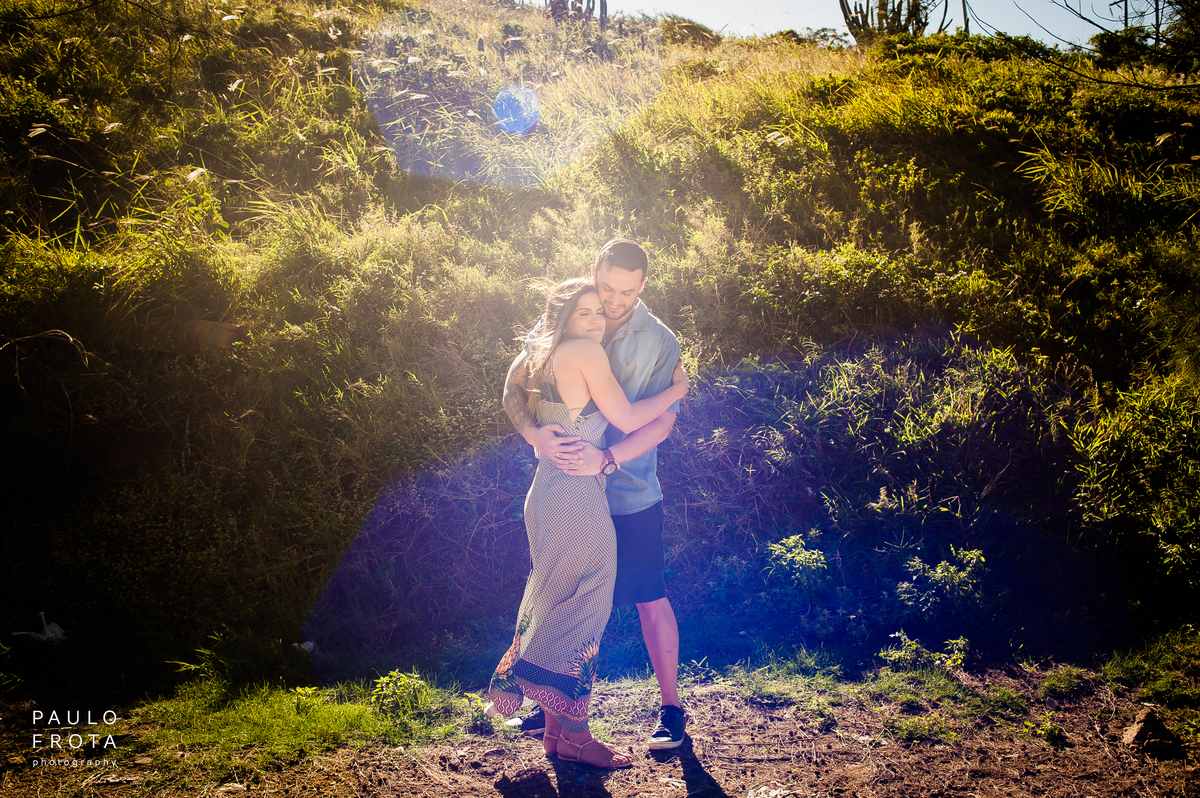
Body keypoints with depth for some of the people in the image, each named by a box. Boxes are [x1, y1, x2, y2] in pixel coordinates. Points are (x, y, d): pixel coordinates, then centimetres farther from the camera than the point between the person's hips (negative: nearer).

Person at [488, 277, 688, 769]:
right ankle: (575, 737, 1)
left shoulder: (543, 357, 17)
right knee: (582, 612, -3)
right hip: (578, 495, -10)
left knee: (554, 607, 13)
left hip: (546, 490, 10)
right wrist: (677, 388, 3)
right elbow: (627, 419, -10)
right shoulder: (585, 351, -10)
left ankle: (555, 730, 20)